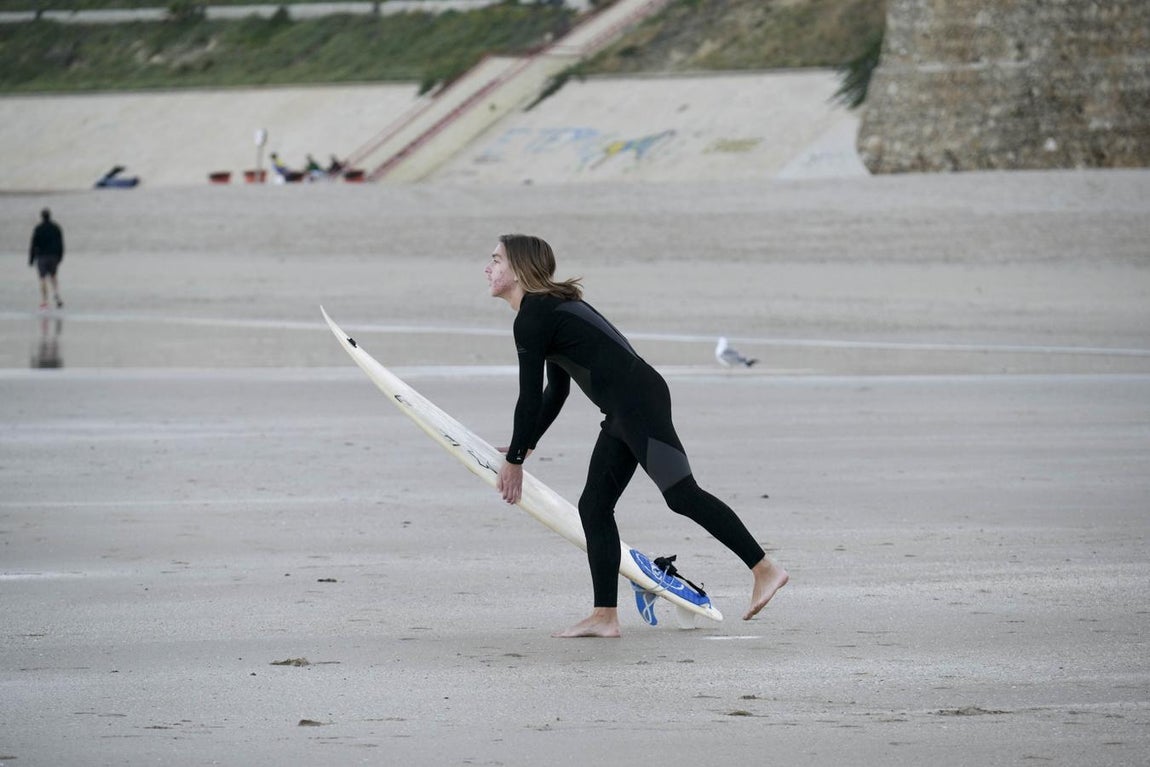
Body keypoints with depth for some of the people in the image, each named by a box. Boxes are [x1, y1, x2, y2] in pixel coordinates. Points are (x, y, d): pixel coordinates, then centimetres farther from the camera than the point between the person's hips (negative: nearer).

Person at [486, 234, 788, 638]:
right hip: (626, 411, 11)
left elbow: (530, 398, -9)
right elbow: (555, 392, 28)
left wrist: (514, 460, 1)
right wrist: (523, 447, 31)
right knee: (593, 506, 10)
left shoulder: (532, 319, -10)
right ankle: (604, 616, 10)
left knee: (682, 493, -13)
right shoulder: (550, 309, 22)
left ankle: (765, 569, -12)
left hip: (638, 402, -11)